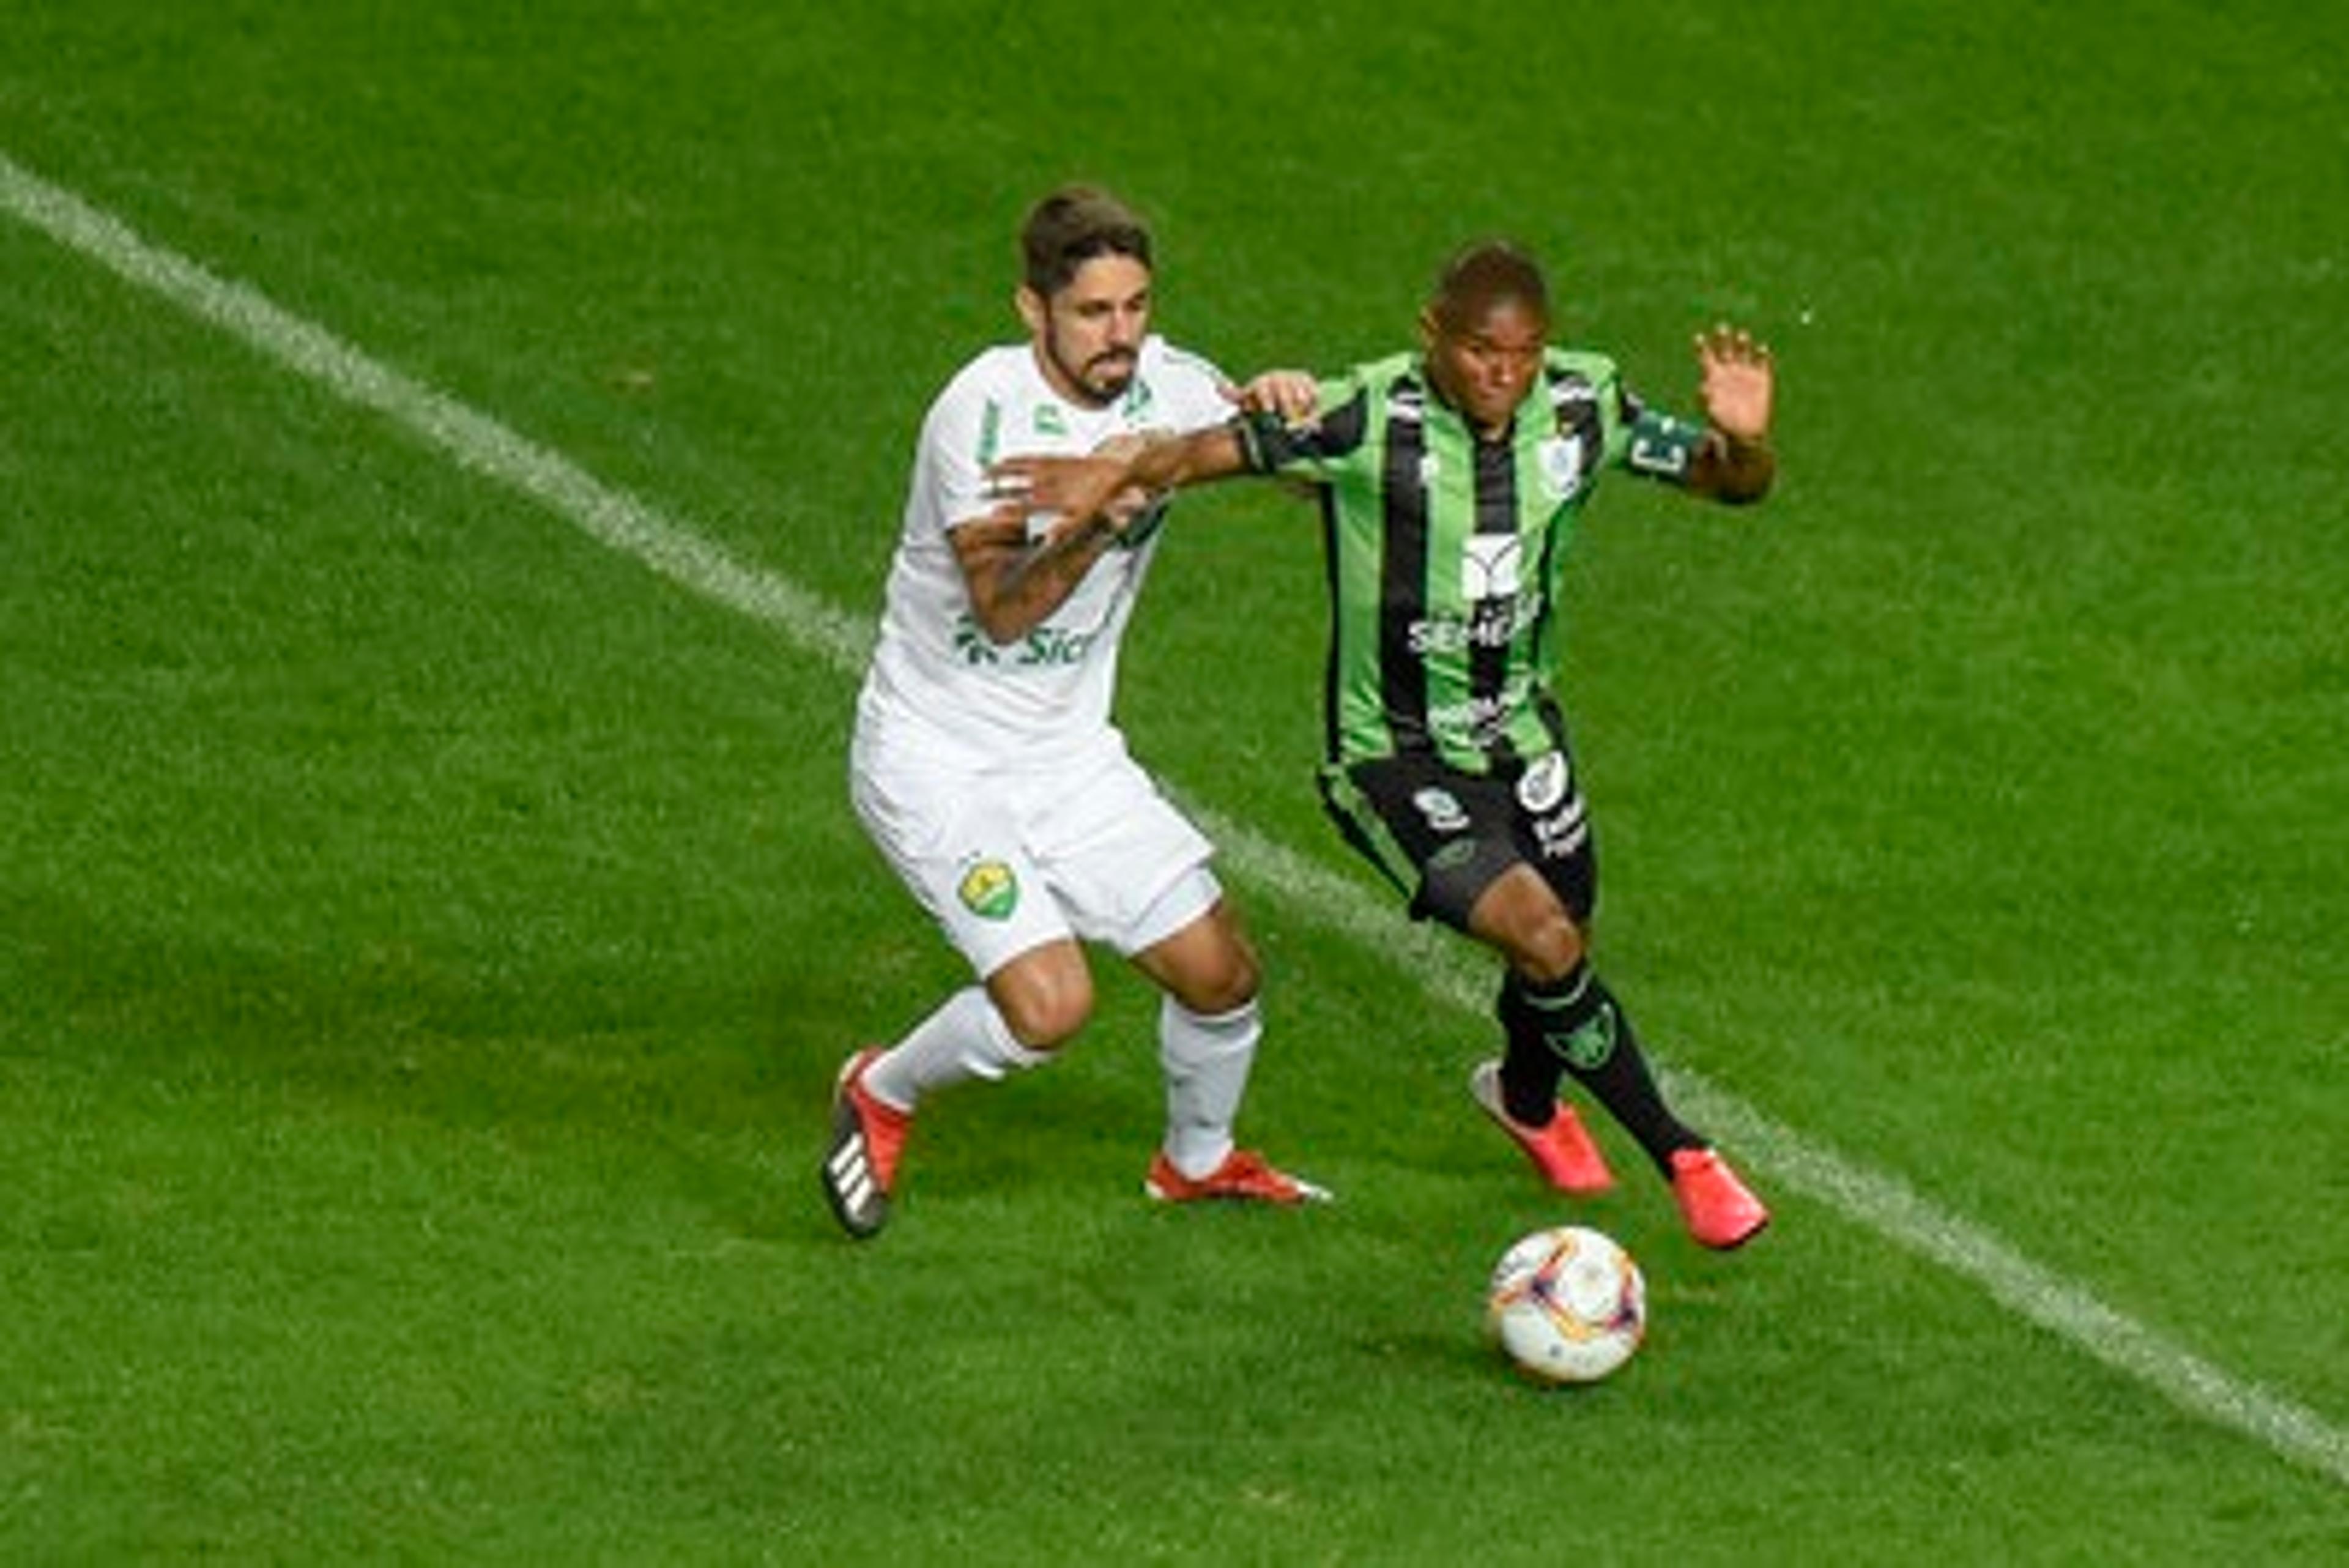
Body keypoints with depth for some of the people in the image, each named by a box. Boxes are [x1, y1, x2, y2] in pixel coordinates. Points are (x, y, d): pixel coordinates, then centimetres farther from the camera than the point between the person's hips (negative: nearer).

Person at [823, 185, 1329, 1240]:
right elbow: (1002, 608, -29)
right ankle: (880, 1096, 8)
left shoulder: (1162, 385, -4)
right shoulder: (984, 411, -22)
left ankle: (1198, 1161, 35)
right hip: (935, 757, -6)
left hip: (1070, 754, 6)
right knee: (1050, 1003, -21)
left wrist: (1279, 408, -17)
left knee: (1220, 974, 5)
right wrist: (1093, 527, -46)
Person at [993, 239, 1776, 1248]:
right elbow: (1214, 449, -26)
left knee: (1558, 948, 19)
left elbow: (1730, 483, -5)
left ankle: (1527, 1098, 56)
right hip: (1392, 758, -6)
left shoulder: (1580, 404, -11)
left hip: (1521, 738, 6)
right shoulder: (1371, 420, -25)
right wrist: (1118, 472, -46)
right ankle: (1683, 1163, -4)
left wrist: (1742, 441, -28)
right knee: (1541, 938, -21)